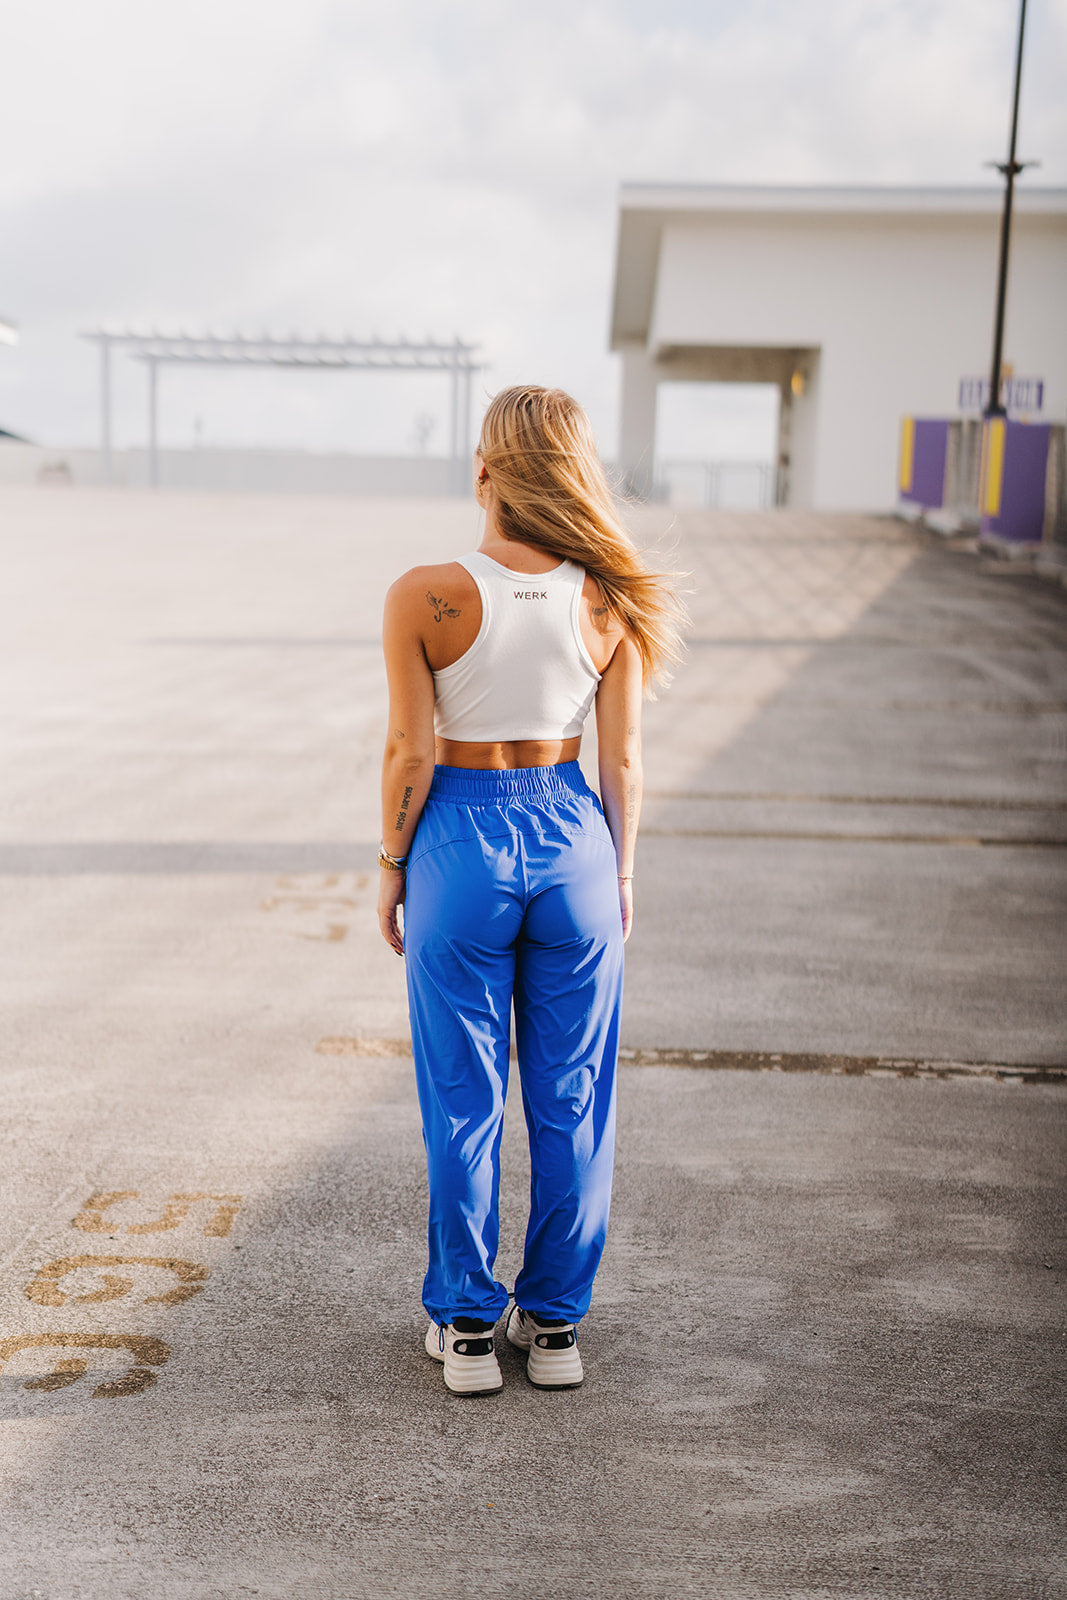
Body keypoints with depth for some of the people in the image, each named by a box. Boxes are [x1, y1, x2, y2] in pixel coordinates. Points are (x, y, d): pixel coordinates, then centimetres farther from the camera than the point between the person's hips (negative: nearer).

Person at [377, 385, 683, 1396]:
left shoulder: (422, 597, -14)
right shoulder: (609, 600, -6)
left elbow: (410, 754, -10)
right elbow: (622, 760, -2)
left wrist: (391, 869, 4)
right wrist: (622, 872, 11)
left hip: (461, 839, -2)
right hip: (572, 839, 2)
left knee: (462, 1101, 10)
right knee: (572, 1098, 13)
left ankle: (466, 1328, 22)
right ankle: (554, 1323, 24)